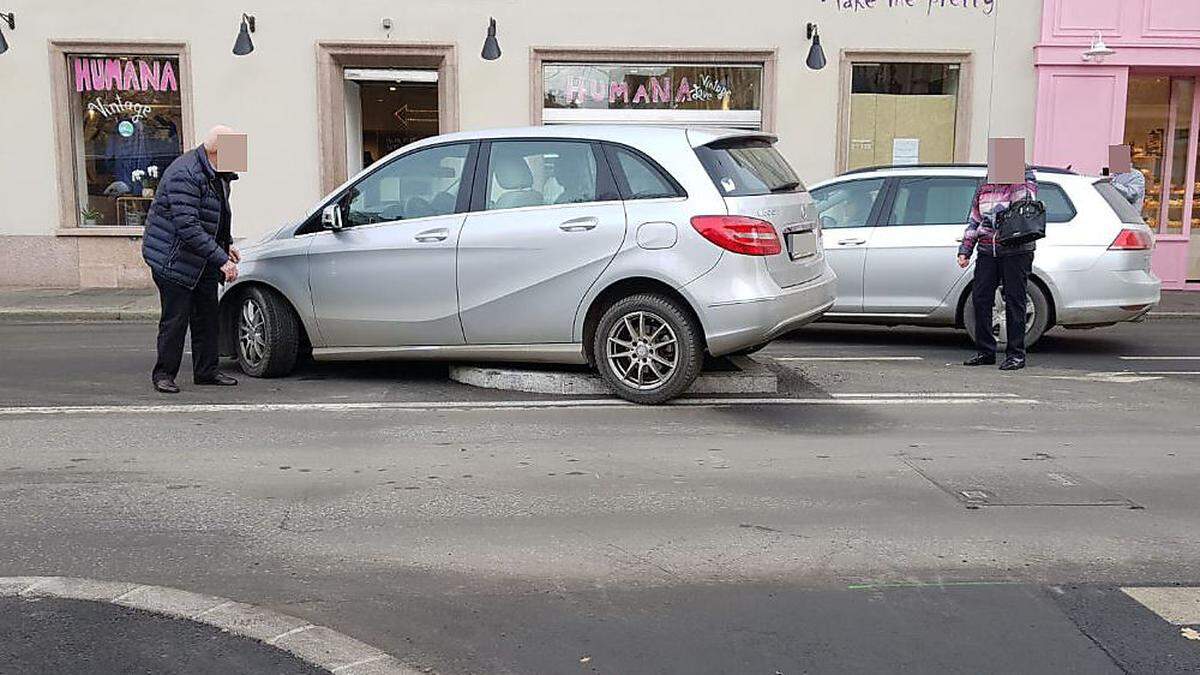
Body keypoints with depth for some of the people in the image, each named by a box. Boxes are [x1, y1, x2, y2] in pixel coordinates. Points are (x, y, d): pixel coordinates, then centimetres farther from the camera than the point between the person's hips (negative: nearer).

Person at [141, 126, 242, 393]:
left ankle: (206, 371, 21)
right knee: (175, 319, -4)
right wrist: (221, 259, -32)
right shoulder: (185, 175, -23)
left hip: (203, 261, 9)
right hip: (173, 258, -9)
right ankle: (163, 374, 9)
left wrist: (227, 243, 16)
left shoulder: (218, 175, 7)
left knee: (207, 317, 11)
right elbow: (188, 227, -30)